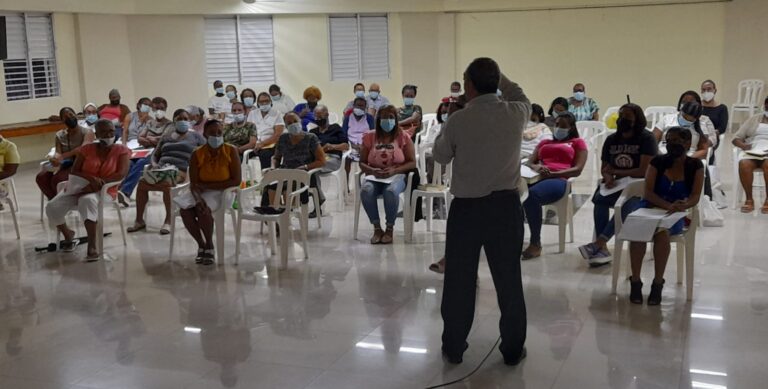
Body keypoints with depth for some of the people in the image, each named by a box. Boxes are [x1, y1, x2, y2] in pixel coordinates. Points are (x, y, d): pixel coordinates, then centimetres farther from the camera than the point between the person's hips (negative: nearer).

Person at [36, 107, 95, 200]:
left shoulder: (87, 132, -3)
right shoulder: (59, 135, 12)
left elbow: (83, 148, -22)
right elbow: (58, 152, -3)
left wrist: (63, 156, -34)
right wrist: (55, 158, -29)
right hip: (65, 165, 5)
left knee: (57, 179, -32)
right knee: (41, 177, -21)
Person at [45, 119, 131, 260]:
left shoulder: (121, 150, -1)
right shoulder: (87, 149, 6)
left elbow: (121, 174, -13)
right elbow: (74, 172, 1)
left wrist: (98, 183, -24)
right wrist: (91, 178, -20)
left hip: (104, 190, -4)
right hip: (80, 187, 4)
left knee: (87, 200, -40)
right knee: (52, 207, -17)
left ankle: (92, 247, -41)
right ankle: (68, 234, 16)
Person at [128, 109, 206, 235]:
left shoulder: (196, 137, 18)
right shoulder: (166, 137, 29)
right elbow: (155, 155, 27)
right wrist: (154, 164, 3)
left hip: (180, 171, -4)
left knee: (166, 183, -39)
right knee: (142, 182, -26)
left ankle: (168, 221, -34)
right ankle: (139, 220, -18)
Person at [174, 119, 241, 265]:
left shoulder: (231, 151, -11)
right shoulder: (197, 154, -5)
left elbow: (236, 181, -14)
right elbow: (193, 183, -9)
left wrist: (208, 185, -15)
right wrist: (199, 199, -31)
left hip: (222, 191, -3)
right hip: (202, 192, 3)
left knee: (203, 211, -31)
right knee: (184, 210, -25)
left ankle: (209, 246, -7)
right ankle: (201, 244, -3)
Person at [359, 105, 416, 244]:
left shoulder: (403, 137, 3)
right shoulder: (369, 137, 8)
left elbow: (412, 162, 0)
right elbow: (362, 163, 8)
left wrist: (394, 170, -16)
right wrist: (372, 170, -14)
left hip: (397, 175, -2)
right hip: (374, 176, 2)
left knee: (391, 191, -37)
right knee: (366, 191, -33)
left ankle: (390, 228, -16)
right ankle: (377, 228, -16)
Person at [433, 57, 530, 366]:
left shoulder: (458, 120, -12)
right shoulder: (515, 114, -4)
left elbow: (440, 156, 5)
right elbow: (521, 97, 22)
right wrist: (498, 77, 24)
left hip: (465, 207, -2)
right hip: (505, 204, 2)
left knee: (459, 279, 10)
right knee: (508, 278, 10)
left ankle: (453, 348, 23)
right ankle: (513, 349, 20)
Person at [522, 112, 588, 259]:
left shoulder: (577, 142, 23)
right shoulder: (545, 142, 38)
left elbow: (577, 170, 7)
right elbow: (529, 162, 24)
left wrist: (552, 173, -8)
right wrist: (536, 167, -2)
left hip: (558, 180, -4)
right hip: (537, 177, 4)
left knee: (531, 195, -39)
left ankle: (536, 244, -30)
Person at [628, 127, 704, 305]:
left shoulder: (695, 166, 3)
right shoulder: (658, 161, 3)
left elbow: (695, 196, -4)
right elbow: (648, 192, -6)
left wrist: (683, 205, -29)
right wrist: (668, 205, -25)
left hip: (675, 215, -1)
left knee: (662, 232, -36)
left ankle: (658, 283, -22)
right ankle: (635, 281, -23)